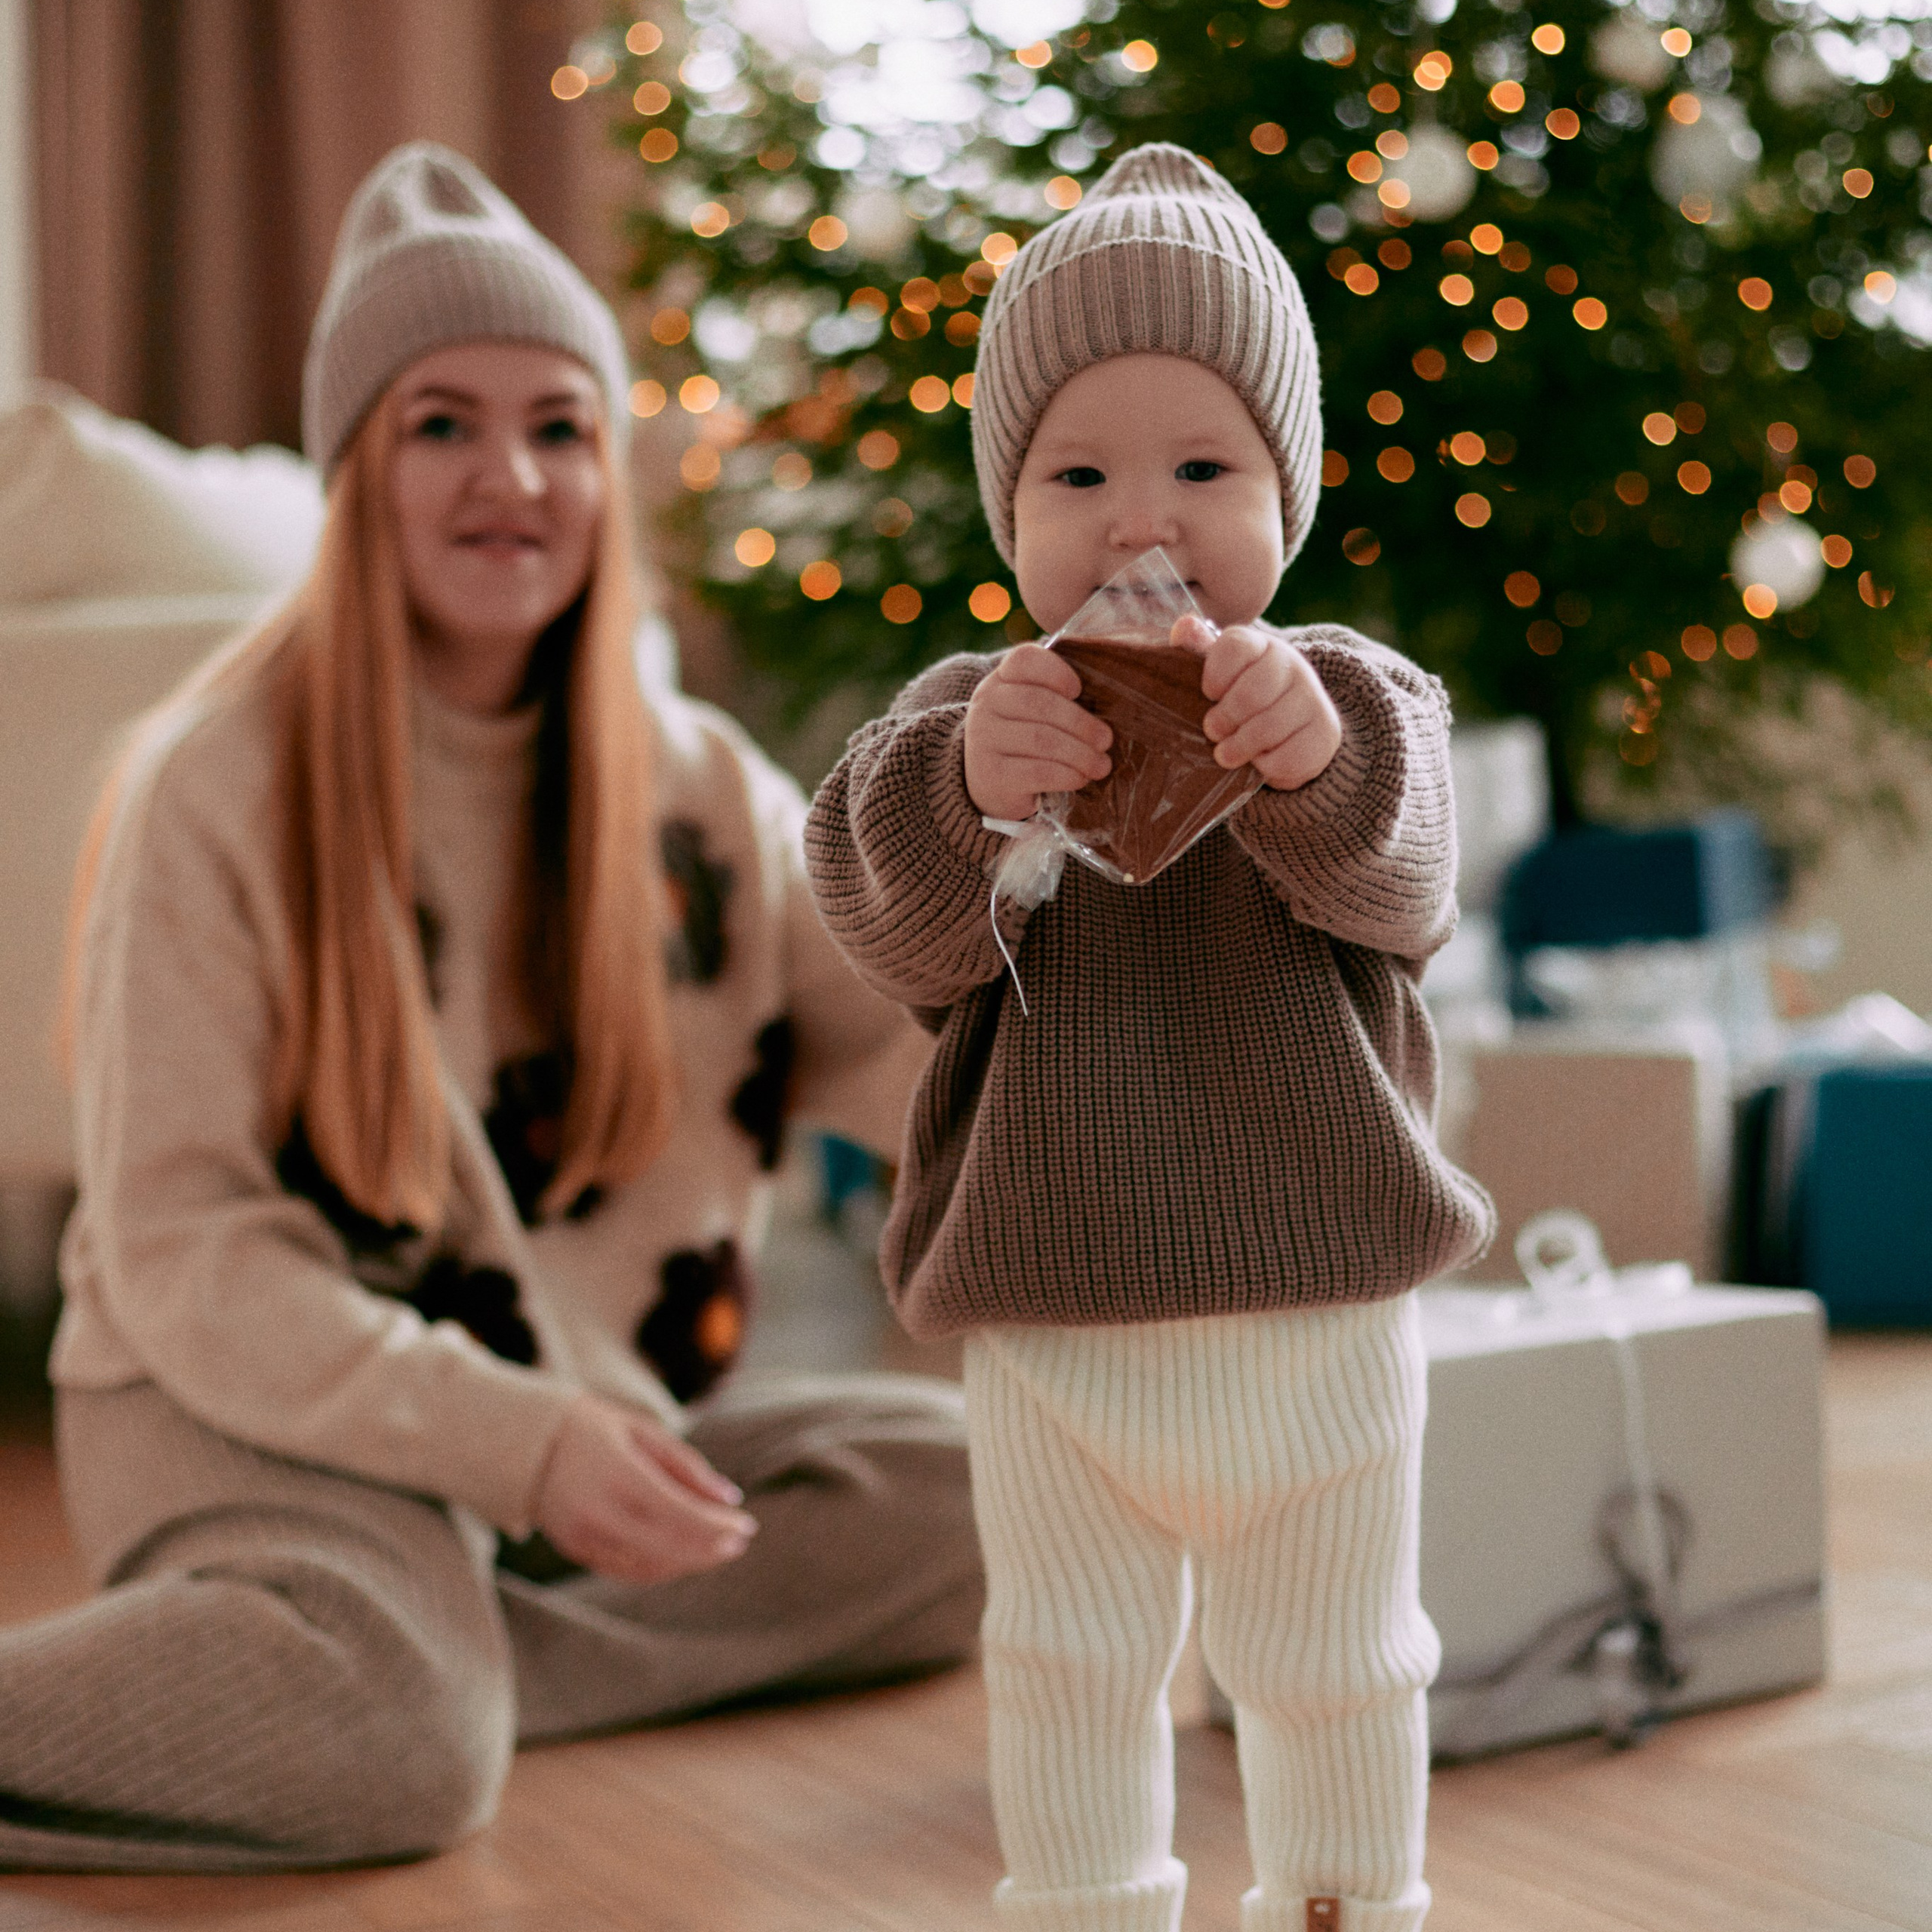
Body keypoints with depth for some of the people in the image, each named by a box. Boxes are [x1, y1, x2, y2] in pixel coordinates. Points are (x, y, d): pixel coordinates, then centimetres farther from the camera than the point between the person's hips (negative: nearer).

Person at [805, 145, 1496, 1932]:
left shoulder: (1359, 702, -2)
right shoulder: (962, 715, -1)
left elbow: (1402, 892, -19)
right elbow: (903, 938, -16)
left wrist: (1318, 761, -41)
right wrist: (962, 791, -38)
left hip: (1322, 1322, 0)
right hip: (1051, 1334, 0)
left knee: (1335, 1673, 16)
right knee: (1071, 1675, 12)